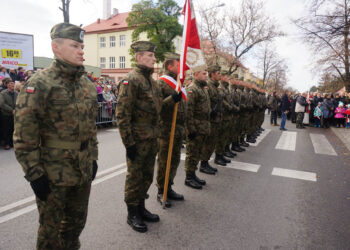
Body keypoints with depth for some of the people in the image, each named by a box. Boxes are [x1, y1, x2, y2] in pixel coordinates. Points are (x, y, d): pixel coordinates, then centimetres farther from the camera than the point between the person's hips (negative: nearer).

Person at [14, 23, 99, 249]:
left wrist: (93, 158, 12)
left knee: (77, 223, 21)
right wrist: (34, 173, -14)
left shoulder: (88, 84, 7)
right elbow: (24, 136, -15)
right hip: (53, 175, -5)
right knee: (50, 230, 14)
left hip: (84, 171, 6)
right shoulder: (39, 84, -13)